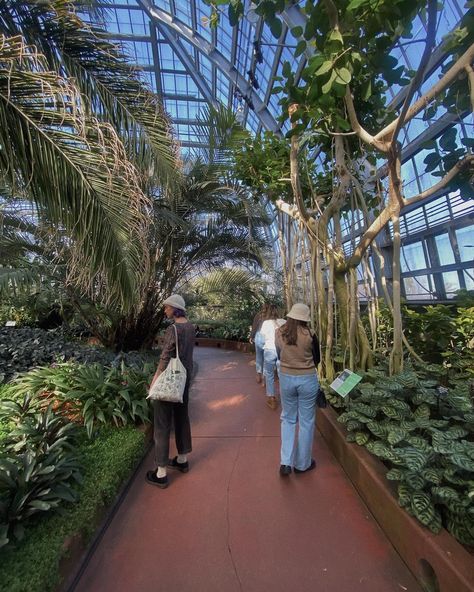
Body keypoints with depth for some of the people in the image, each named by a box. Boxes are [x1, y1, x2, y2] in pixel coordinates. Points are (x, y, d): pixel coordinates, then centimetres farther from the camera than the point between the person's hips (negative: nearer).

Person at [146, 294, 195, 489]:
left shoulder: (173, 329, -22)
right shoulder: (191, 327, 0)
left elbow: (165, 359, -20)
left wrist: (155, 380, -10)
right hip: (185, 377, 8)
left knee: (162, 423, 10)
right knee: (182, 417, 22)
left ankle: (161, 474, 26)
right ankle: (182, 460, 41)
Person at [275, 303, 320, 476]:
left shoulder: (279, 333, -8)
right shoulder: (309, 335, -15)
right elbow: (316, 359, 0)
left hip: (286, 378, 2)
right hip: (307, 379, -2)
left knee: (288, 419, 21)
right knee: (306, 421, 17)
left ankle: (285, 462, 19)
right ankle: (302, 464, 34)